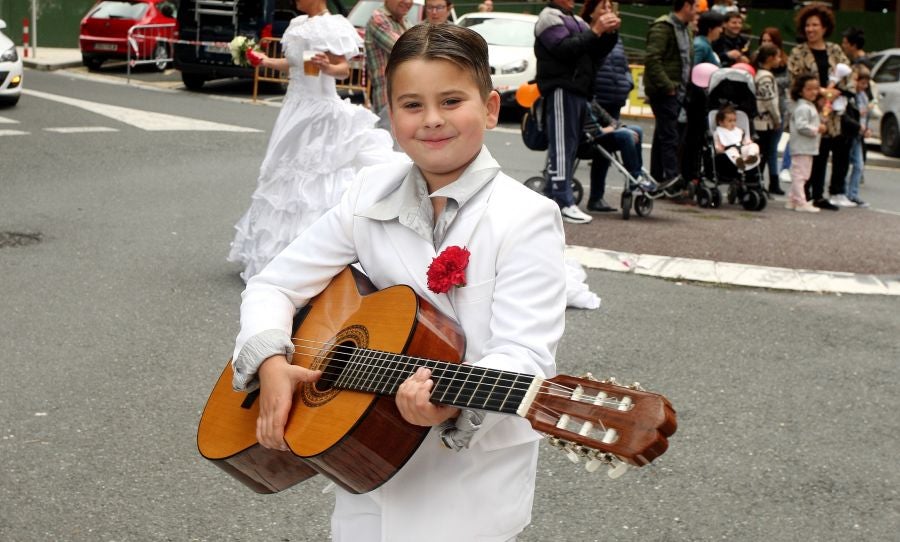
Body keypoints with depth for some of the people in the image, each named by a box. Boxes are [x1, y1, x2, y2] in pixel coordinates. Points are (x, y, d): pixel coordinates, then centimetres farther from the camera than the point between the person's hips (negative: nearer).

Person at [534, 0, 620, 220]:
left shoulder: (576, 21, 25)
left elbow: (596, 52, 17)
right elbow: (566, 48, -17)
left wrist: (610, 32, 1)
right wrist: (595, 31, -19)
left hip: (579, 90, 9)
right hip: (561, 90, -9)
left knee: (570, 145, 9)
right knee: (562, 146, -13)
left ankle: (551, 196, 14)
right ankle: (564, 202, -17)